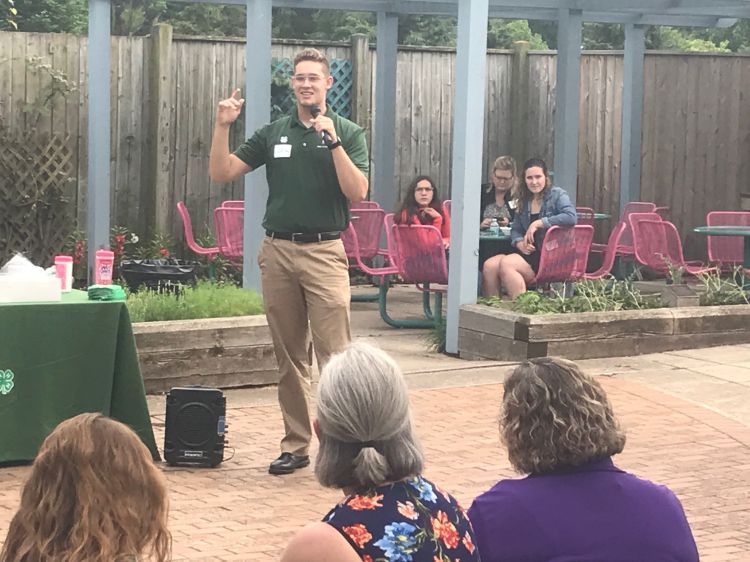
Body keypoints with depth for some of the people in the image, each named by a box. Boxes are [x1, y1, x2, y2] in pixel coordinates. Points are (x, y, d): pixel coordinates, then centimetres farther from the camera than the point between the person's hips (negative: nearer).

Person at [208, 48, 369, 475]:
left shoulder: (348, 133, 2)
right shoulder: (273, 134, 11)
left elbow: (357, 192, -11)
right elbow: (222, 172, 7)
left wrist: (332, 140, -18)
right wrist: (223, 126, -6)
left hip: (325, 251, -4)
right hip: (278, 249, 4)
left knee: (334, 355, -10)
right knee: (290, 358, 9)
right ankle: (295, 444, 16)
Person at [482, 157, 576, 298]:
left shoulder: (557, 195, 2)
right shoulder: (524, 200, 20)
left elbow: (571, 217, -17)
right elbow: (515, 229, 20)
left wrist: (539, 223, -17)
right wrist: (519, 243, -4)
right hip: (528, 253, 6)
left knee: (506, 264, -30)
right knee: (489, 265, -20)